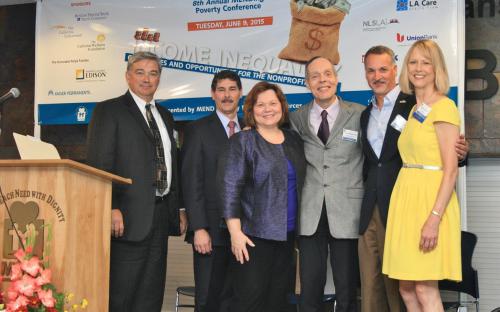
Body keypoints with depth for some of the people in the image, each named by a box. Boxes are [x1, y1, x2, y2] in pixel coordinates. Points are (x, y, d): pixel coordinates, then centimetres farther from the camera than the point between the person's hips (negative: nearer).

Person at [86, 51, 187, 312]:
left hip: (160, 214, 7)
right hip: (130, 216, -6)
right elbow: (99, 163, -10)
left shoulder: (165, 116, 19)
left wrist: (179, 208, 13)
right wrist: (111, 209, -19)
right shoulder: (109, 111, -2)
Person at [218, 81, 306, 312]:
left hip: (287, 233, 5)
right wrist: (235, 232, -17)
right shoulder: (242, 141, -5)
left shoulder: (293, 140, 11)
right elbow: (229, 188, -11)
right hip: (254, 233, -5)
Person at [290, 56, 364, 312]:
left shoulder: (359, 114, 2)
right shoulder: (297, 119, 10)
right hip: (310, 214, 2)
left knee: (347, 291, 6)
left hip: (345, 213, -2)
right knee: (310, 290, 5)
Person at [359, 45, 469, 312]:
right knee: (370, 288, 8)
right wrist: (368, 192, 11)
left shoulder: (414, 104, -2)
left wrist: (460, 153, -24)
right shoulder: (366, 114, 18)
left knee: (401, 287, 0)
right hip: (370, 212, 6)